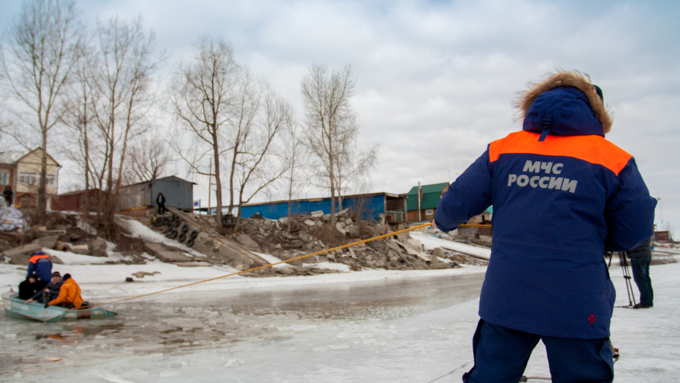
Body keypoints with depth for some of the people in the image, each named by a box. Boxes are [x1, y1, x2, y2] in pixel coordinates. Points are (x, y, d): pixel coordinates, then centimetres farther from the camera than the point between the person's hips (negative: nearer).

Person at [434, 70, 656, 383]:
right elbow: (633, 231, 2)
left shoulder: (501, 149, 4)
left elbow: (458, 203, 4)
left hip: (505, 299, 2)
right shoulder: (612, 160, -1)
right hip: (577, 306, -2)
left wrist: (444, 221, 27)